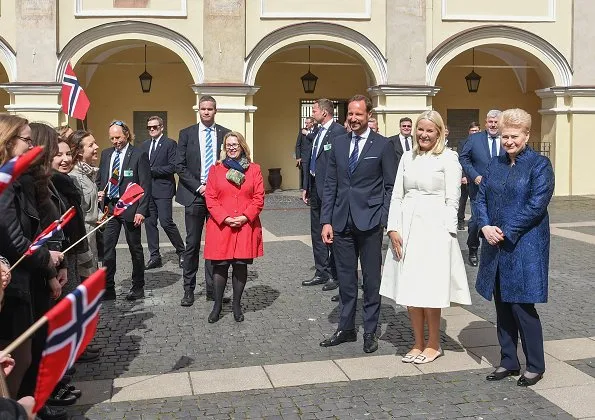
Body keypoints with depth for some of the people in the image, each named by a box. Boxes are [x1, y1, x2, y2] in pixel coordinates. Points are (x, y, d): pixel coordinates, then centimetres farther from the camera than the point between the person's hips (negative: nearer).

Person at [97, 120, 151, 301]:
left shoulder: (139, 155, -6)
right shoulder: (106, 154, 11)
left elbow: (145, 185, -9)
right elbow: (100, 179, 21)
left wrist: (141, 211, -15)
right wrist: (100, 193, 0)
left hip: (130, 208, -4)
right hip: (109, 206, 5)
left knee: (135, 248, 8)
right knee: (107, 247, -1)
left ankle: (138, 288, 20)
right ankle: (108, 289, 8)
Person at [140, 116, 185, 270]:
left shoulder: (170, 144, -3)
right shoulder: (144, 145, 17)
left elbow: (172, 167, -12)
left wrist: (152, 170, -13)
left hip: (163, 189, -6)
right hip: (147, 189, 6)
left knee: (166, 222, -10)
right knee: (149, 223, 7)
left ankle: (181, 251, 8)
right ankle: (154, 257, 14)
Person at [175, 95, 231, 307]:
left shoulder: (225, 134, 7)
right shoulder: (186, 134, 4)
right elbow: (180, 166, -1)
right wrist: (198, 187, -10)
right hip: (194, 195, -1)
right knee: (192, 244, 3)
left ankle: (212, 289, 14)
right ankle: (188, 290, 12)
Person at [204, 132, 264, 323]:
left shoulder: (254, 169, 6)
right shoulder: (215, 169, 6)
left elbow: (259, 198, 2)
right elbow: (210, 198, 1)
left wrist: (245, 217, -11)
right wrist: (225, 218, -11)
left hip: (246, 226, 0)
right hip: (221, 226, 0)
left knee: (241, 265, 4)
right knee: (220, 265, 1)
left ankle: (237, 305, 18)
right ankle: (217, 306, 14)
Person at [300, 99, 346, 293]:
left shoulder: (338, 131, -13)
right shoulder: (318, 132, 15)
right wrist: (306, 187, 17)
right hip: (315, 189, 9)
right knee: (316, 233, 13)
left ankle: (334, 275, 10)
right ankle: (321, 273, 23)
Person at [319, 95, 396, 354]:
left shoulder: (382, 145, -2)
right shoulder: (339, 143, 10)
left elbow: (390, 186, -2)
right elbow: (330, 185, 9)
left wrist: (384, 220, -10)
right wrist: (326, 221, 3)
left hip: (369, 221, -4)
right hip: (342, 221, 4)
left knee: (371, 278, 6)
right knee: (345, 278, 11)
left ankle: (370, 331, 18)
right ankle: (346, 328, 24)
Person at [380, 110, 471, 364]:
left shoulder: (448, 158, -3)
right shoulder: (408, 157, 10)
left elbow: (452, 200, -5)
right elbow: (397, 195, 9)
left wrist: (446, 235, -11)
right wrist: (393, 228, -1)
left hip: (434, 229, -5)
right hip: (406, 228, 5)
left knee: (429, 291, 0)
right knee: (409, 290, 8)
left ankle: (433, 345, 18)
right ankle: (418, 343, 20)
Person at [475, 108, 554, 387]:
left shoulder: (539, 165, -6)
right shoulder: (495, 165, 11)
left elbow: (536, 205, -15)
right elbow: (480, 198, 8)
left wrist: (506, 231, -16)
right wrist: (485, 226, -9)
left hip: (525, 247, -6)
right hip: (496, 247, 6)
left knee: (522, 306, -2)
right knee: (502, 306, 11)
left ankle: (535, 366, 15)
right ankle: (508, 362, 24)